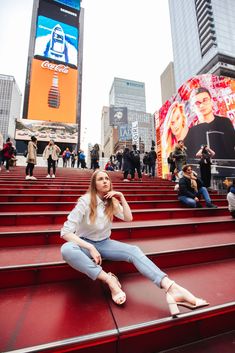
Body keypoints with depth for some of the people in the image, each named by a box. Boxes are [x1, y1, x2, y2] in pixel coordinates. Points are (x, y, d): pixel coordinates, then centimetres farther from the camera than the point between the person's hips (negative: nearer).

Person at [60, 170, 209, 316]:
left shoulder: (111, 201, 0)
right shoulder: (85, 201, -18)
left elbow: (128, 218, -9)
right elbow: (66, 231, -20)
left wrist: (122, 197, -17)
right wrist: (90, 248, -29)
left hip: (104, 243, 4)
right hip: (85, 243, -3)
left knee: (134, 251, -23)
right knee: (67, 249, -38)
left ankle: (171, 289, -36)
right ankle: (110, 280, -32)